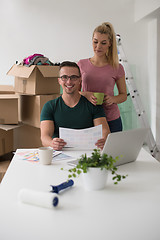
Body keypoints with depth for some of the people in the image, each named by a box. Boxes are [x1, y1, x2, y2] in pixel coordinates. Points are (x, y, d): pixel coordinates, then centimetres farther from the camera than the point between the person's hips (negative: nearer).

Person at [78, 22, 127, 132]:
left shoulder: (117, 68, 1)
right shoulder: (82, 64, 4)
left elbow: (124, 95, 11)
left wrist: (113, 99, -11)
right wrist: (86, 94, -15)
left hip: (111, 120, 0)